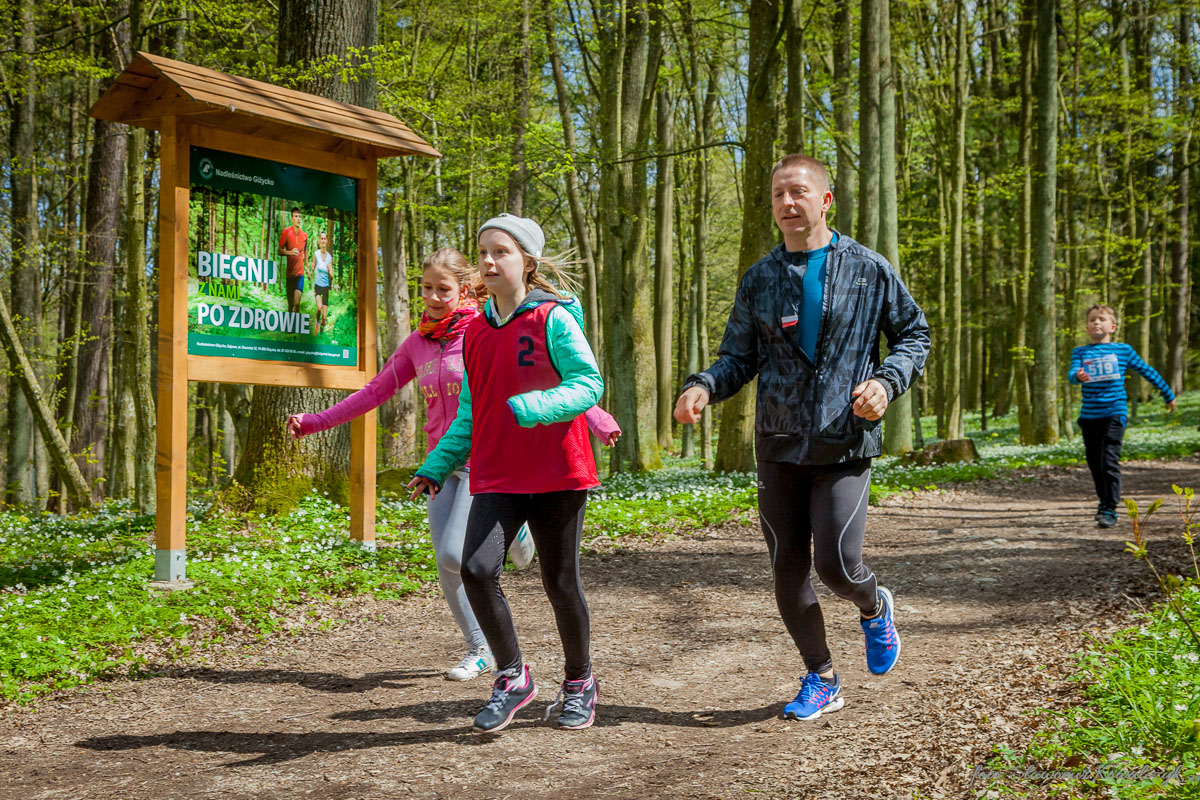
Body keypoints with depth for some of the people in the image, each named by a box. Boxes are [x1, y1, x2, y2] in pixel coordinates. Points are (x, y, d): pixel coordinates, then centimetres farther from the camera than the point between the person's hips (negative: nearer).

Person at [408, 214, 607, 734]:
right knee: (476, 568, -15)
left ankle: (579, 682, 28)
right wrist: (437, 466, 10)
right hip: (495, 477, 4)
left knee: (560, 583, 6)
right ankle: (512, 677, 3)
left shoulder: (554, 319, -5)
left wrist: (535, 406, -27)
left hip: (557, 475, -4)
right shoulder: (476, 332, 12)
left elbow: (589, 385, -11)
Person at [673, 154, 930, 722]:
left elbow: (913, 334, 10)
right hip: (779, 444, 3)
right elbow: (739, 357, 11)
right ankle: (821, 681, 23)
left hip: (845, 444, -3)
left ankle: (874, 608, 26)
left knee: (836, 563, -12)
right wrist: (703, 387, -11)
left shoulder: (868, 269, 1)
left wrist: (886, 382, -10)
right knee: (787, 567, 5)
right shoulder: (760, 279, 8)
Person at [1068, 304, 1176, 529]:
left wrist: (1168, 395, 23)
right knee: (1095, 464, 11)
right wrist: (1078, 376, -34)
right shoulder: (1080, 352, 8)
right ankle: (1104, 501, 30)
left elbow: (1147, 371, 16)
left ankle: (1109, 510, -13)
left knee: (1109, 462, -14)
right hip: (1089, 415, 3)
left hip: (1114, 413, -3)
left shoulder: (1123, 350, 6)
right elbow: (1071, 374, -9)